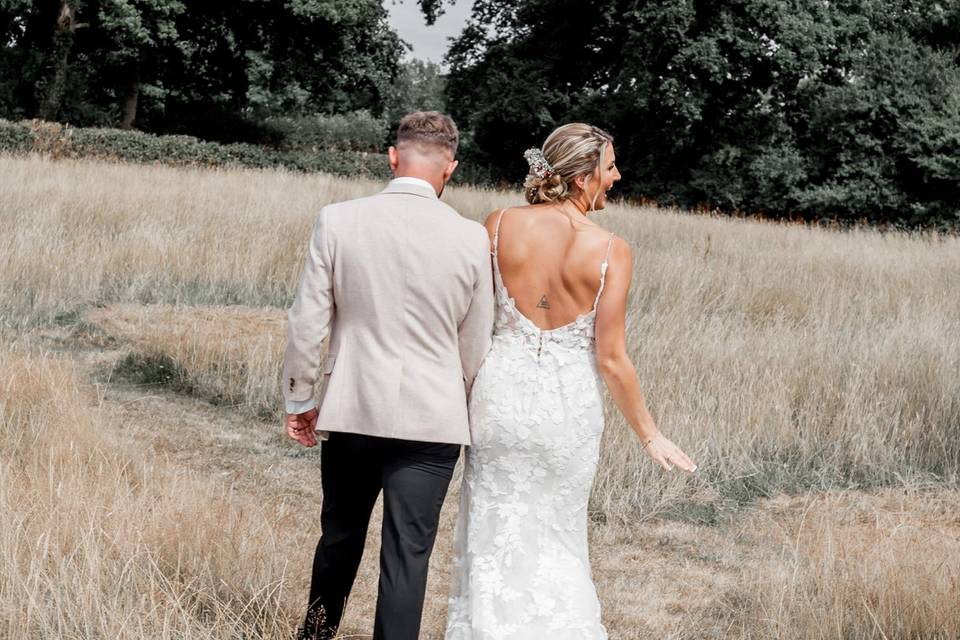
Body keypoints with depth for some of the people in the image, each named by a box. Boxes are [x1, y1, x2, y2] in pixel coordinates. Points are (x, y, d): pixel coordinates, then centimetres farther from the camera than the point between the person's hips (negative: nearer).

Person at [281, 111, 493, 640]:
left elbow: (307, 324, -4)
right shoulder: (472, 239, -6)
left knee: (341, 534, 21)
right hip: (432, 418, -1)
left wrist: (298, 400, 9)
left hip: (352, 410, 2)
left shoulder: (337, 221, -7)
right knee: (407, 553, 2)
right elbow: (475, 347, 3)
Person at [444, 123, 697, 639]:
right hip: (569, 405, -1)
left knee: (493, 535, 12)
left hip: (502, 393, 1)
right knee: (555, 539, 17)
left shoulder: (501, 225, -7)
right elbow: (611, 359, -10)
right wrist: (649, 435, 1)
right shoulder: (610, 251, -12)